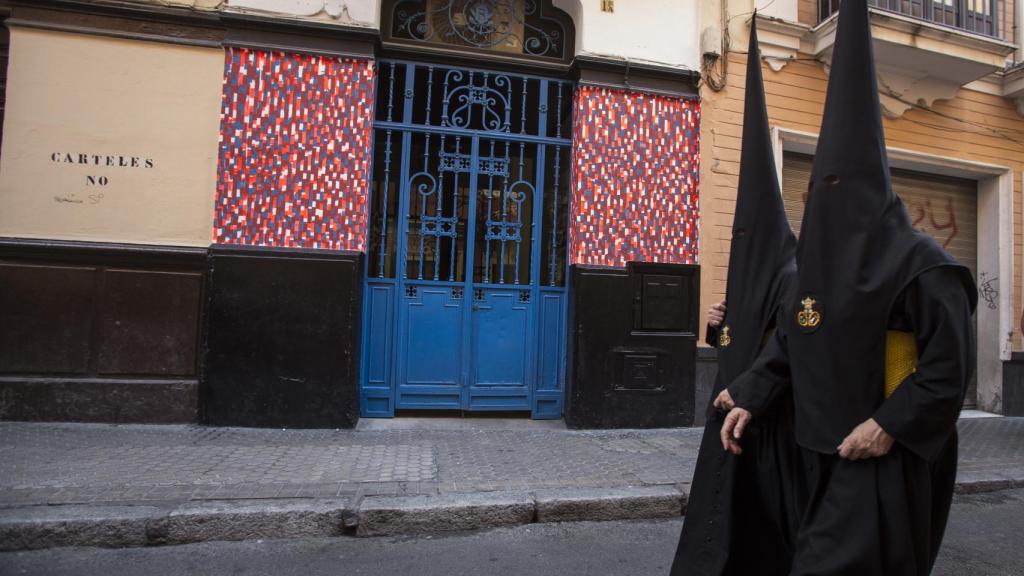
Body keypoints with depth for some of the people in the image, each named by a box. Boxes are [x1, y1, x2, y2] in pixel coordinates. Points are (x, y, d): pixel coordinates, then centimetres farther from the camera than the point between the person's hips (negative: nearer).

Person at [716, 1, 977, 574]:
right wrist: (749, 397, 4)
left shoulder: (919, 261, -13)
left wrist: (889, 425, -21)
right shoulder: (821, 262, 9)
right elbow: (789, 341, 12)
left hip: (885, 455, -7)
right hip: (826, 447, 8)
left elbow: (951, 363, -15)